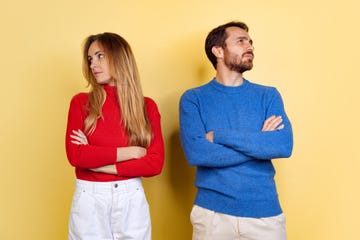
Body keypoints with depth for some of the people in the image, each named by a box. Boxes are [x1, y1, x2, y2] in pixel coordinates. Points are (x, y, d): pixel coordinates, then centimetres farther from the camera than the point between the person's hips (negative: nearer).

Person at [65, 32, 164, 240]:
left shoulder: (147, 106, 1)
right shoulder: (81, 102, 0)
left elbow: (155, 163, -8)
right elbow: (76, 155, -12)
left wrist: (96, 161, -12)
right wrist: (130, 152, -12)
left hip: (132, 200, 1)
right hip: (90, 200, 0)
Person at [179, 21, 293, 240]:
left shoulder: (268, 96, 4)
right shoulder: (193, 99, -2)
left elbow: (285, 146, -11)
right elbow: (195, 153, -16)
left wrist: (219, 136, -15)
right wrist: (259, 142, -12)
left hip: (265, 211, 2)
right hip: (212, 212, -1)